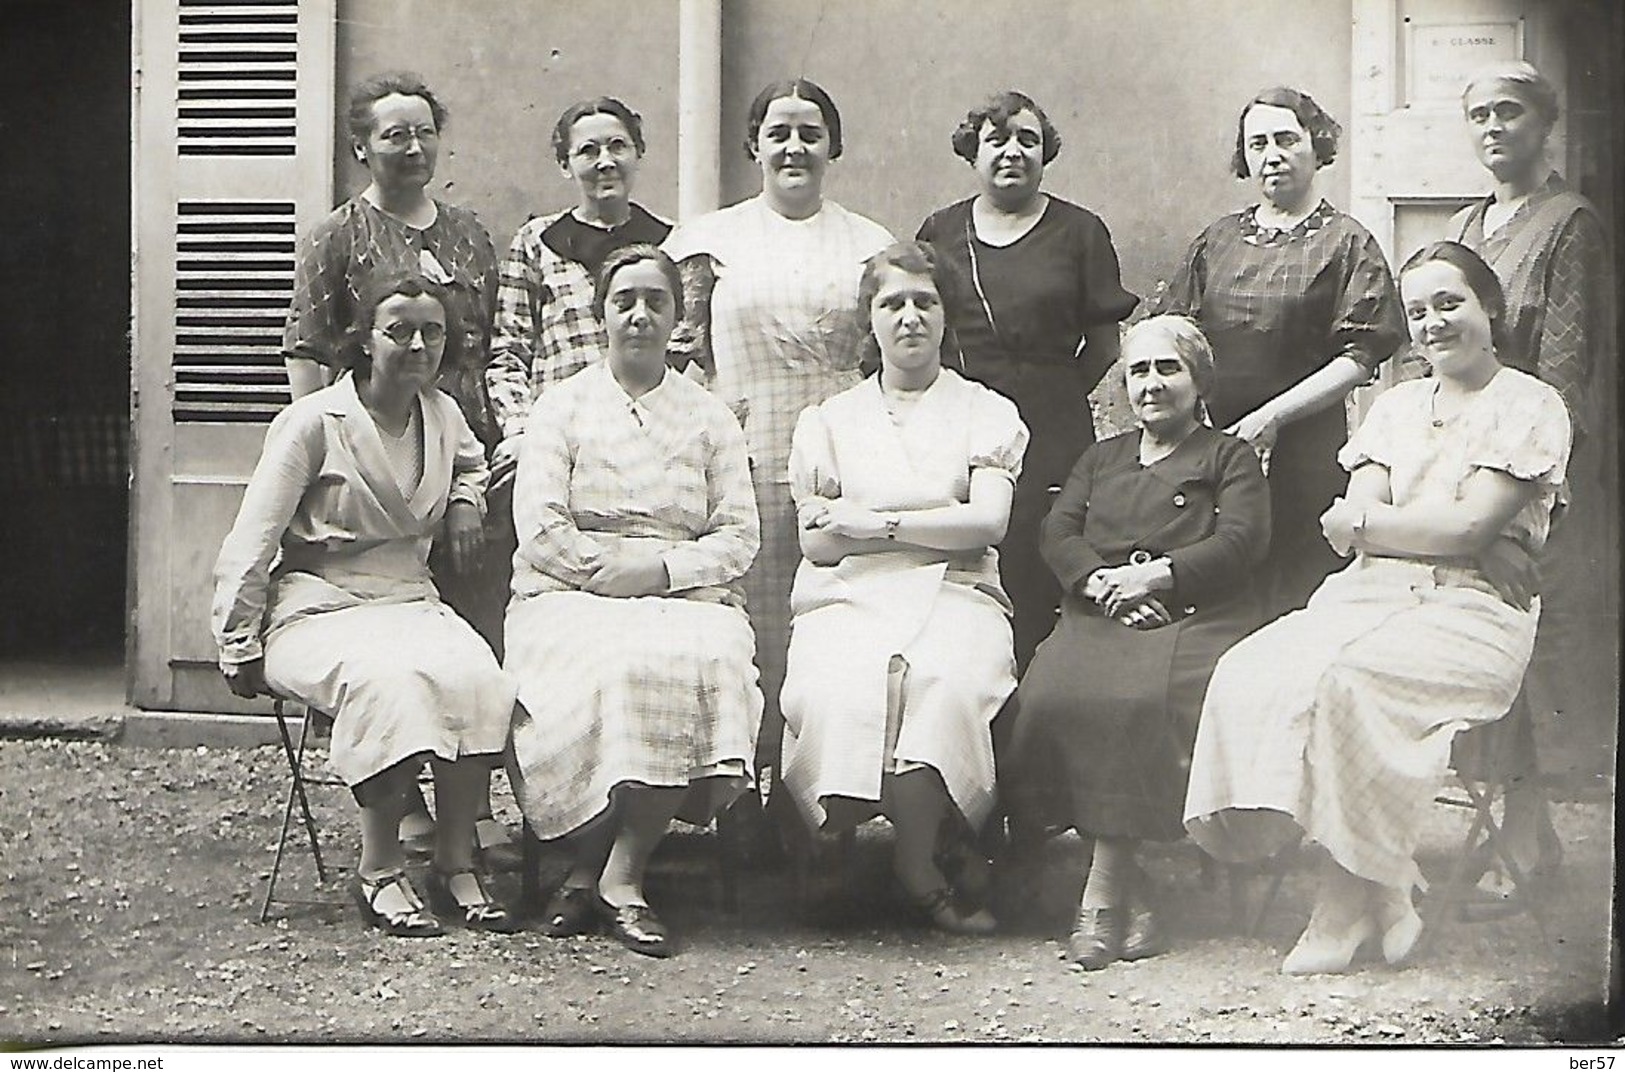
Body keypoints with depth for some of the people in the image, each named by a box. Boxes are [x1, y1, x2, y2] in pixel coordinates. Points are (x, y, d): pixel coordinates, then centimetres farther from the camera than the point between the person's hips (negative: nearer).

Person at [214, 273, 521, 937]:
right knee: (394, 678, -37)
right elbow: (250, 544, -6)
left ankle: (456, 867, -20)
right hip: (316, 607, -5)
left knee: (477, 679, -28)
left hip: (410, 600, 5)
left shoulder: (442, 415, 11)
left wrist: (464, 503, 15)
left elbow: (471, 462, 38)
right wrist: (240, 647, -8)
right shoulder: (314, 423, -7)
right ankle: (379, 873, -24)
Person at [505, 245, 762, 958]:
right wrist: (607, 568, -11)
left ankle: (618, 873, -27)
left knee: (697, 662, -34)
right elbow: (539, 530, 2)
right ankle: (594, 867, -23)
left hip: (686, 595, 1)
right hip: (570, 595, -1)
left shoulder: (710, 418, 19)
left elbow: (739, 537, 8)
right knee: (613, 666, -36)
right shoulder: (562, 406, 14)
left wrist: (662, 568, -8)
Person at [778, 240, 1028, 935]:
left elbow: (987, 521, 1)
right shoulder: (828, 420, 23)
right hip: (848, 599, 1)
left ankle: (917, 863, -23)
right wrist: (934, 525, 0)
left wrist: (874, 522, -4)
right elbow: (816, 542, 9)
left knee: (948, 682, -36)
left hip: (954, 595, -1)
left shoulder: (988, 414, 18)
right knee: (837, 688, -34)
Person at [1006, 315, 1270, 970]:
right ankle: (1132, 894, -28)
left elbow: (1241, 541, 2)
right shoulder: (1101, 458, 31)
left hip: (1196, 615, -3)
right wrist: (1103, 583, -6)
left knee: (1147, 699, -36)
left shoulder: (1228, 457, 20)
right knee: (1055, 696, -31)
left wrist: (1154, 576, -10)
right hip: (1097, 619, 3)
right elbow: (1057, 534, 15)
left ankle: (1104, 889, -31)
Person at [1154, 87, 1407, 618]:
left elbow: (1359, 358, -4)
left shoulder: (1346, 243, 5)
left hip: (1306, 451, -3)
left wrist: (1273, 415, -13)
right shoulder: (1217, 240, 16)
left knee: (1293, 598, -6)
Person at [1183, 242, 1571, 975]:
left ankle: (1351, 902, -23)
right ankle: (1377, 894, -26)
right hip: (1371, 595, 6)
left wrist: (1369, 523, -1)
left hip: (1473, 611, -5)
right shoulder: (1396, 405, 24)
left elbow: (1470, 529, -9)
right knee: (1249, 674, -25)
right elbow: (1350, 523, 10)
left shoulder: (1530, 406, 5)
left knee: (1345, 680, -35)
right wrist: (1431, 526, -8)